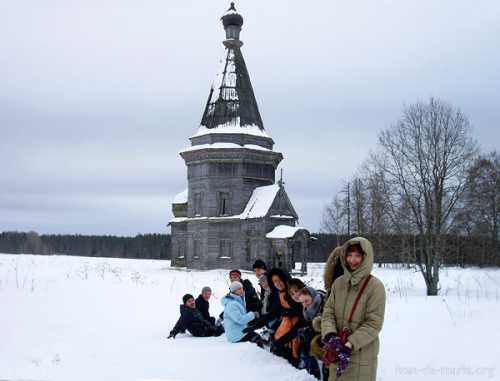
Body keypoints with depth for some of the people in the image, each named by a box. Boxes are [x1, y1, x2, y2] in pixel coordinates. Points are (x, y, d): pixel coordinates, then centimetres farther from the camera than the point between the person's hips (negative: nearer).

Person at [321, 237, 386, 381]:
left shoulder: (375, 286, -12)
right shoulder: (338, 283, 2)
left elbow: (373, 324, -15)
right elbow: (328, 313, 2)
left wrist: (349, 345, -22)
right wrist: (330, 336, -16)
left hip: (362, 356, -4)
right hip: (338, 354, 4)